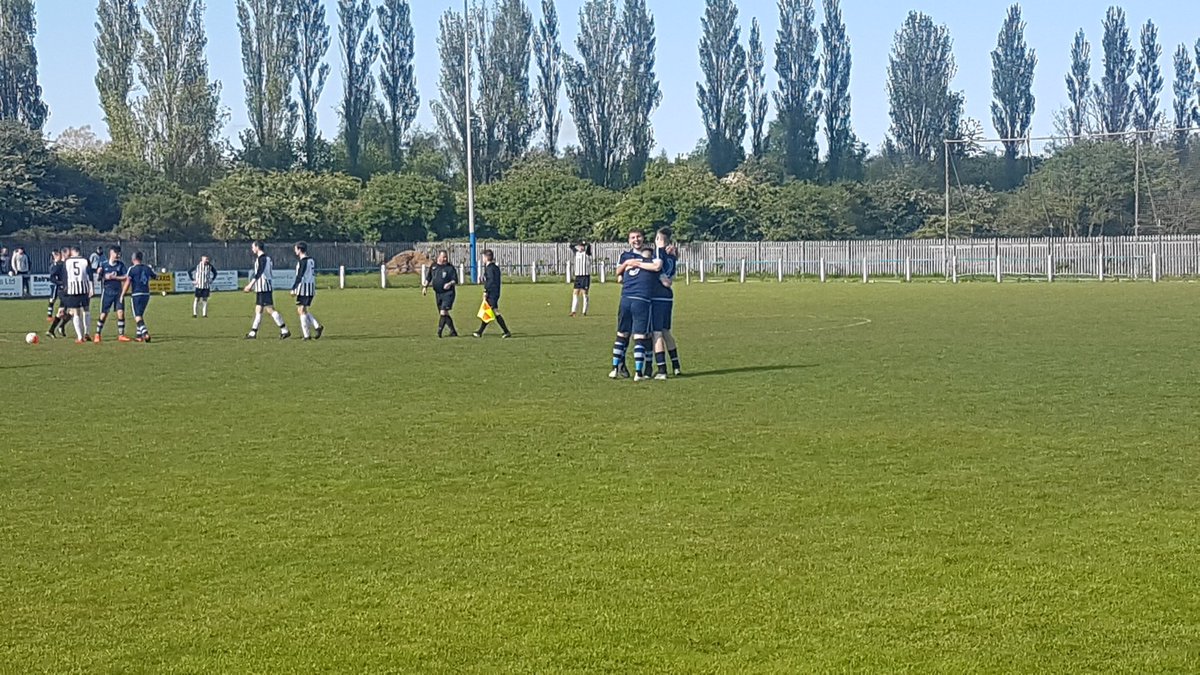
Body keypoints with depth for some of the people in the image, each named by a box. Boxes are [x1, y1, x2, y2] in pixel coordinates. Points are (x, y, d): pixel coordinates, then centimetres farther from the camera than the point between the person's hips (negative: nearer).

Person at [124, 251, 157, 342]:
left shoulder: (132, 269, -7)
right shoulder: (148, 268, 7)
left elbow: (127, 282, -13)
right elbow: (155, 277, 23)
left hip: (136, 294, -5)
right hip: (146, 294, 5)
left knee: (137, 316, -5)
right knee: (140, 315, 18)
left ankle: (145, 333, -25)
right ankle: (139, 335, 19)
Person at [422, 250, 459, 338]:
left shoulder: (450, 267, -5)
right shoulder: (433, 266, 9)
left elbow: (455, 281, -8)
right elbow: (429, 278, 22)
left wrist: (450, 284, -26)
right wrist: (425, 287, 12)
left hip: (448, 293, -5)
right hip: (438, 294, 5)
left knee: (443, 312, -16)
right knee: (445, 314, 8)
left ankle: (439, 331, -10)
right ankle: (453, 332, 17)